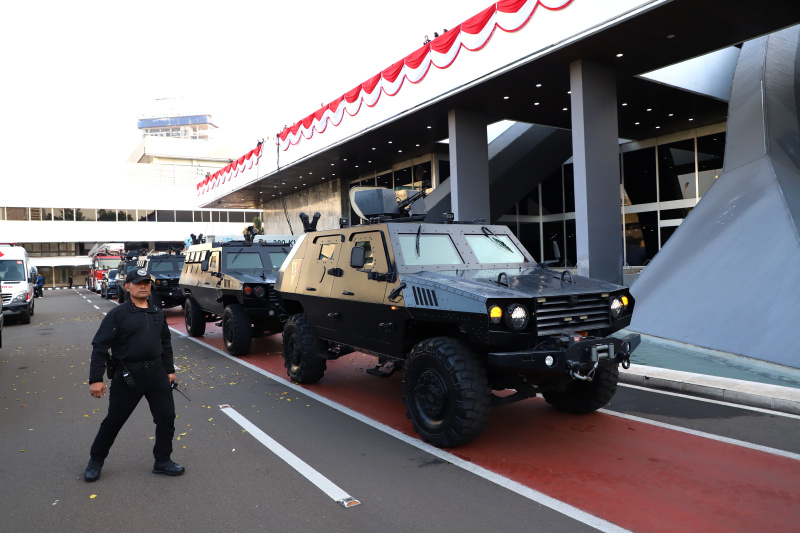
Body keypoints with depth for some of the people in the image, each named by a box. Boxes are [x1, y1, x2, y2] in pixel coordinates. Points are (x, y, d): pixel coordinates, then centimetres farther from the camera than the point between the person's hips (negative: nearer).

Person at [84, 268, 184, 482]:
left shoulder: (157, 313, 9)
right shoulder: (117, 314, -7)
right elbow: (99, 347, -10)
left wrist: (169, 370, 14)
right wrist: (96, 380, -14)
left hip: (156, 373, 4)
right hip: (127, 376, -4)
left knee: (166, 417, 4)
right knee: (114, 420, 9)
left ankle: (162, 461, 21)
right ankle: (96, 460, 32)